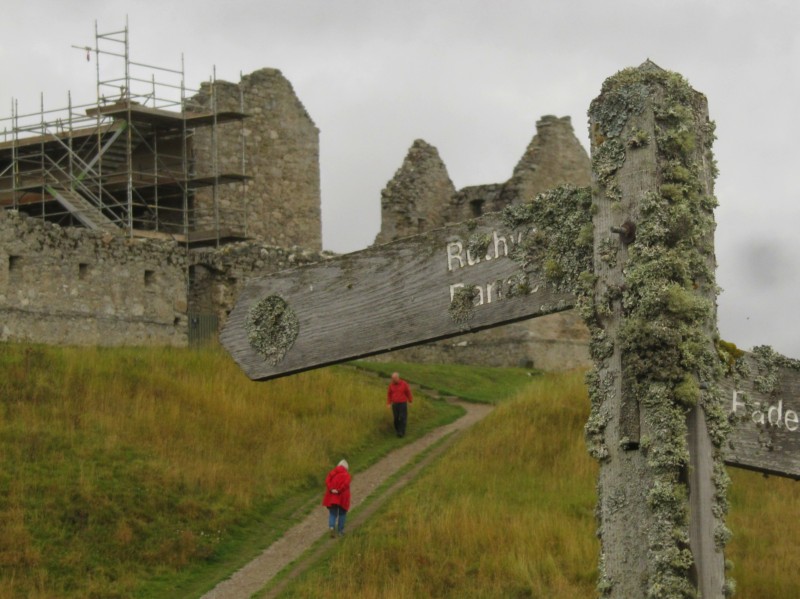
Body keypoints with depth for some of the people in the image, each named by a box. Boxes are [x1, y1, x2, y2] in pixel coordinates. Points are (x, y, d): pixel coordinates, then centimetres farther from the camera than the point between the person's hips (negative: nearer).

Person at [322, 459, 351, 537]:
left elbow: (327, 480, -8)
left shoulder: (332, 472, 8)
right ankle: (341, 531, 13)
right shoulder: (347, 474, 0)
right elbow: (346, 483, -19)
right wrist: (339, 490, -18)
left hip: (331, 497, 2)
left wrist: (331, 489, -16)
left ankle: (332, 527, -17)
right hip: (342, 498, -2)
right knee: (342, 514, 13)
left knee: (332, 514, 8)